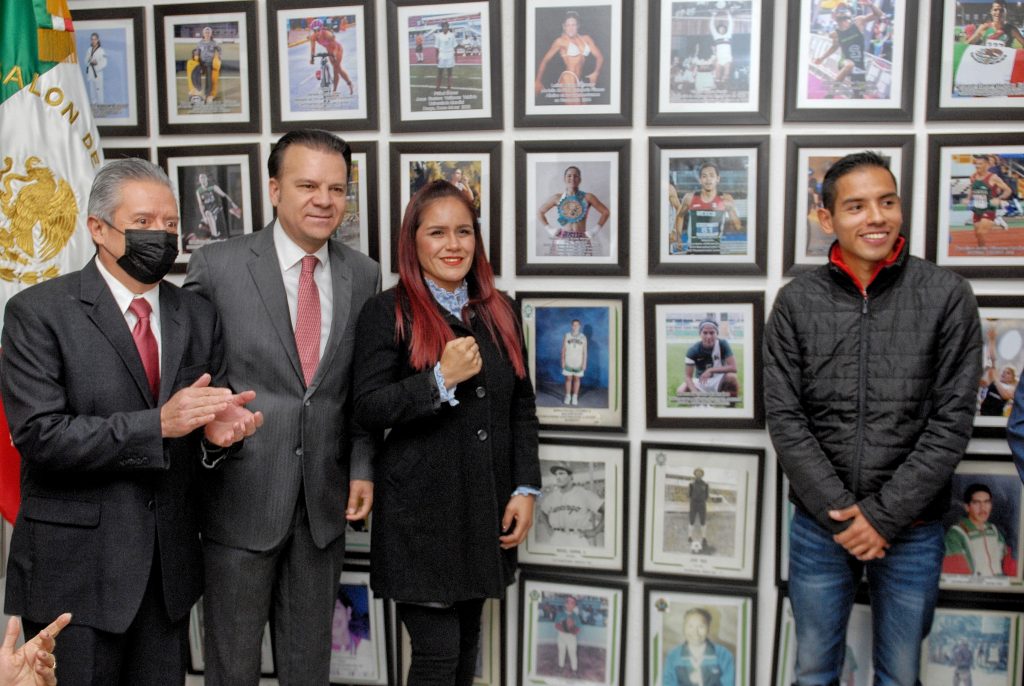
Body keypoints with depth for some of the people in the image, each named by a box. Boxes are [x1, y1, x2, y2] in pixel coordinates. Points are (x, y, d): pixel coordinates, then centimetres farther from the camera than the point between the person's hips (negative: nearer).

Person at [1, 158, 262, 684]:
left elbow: (208, 415, 10)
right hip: (75, 569, -4)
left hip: (169, 567, 5)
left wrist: (219, 428, -14)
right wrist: (158, 423, -23)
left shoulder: (197, 316, 7)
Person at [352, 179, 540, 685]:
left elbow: (522, 408, 10)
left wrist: (525, 489, 3)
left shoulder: (498, 312, 8)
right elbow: (369, 410, -10)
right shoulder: (388, 312, -6)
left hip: (486, 509, 5)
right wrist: (441, 379, -21)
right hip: (421, 514, -5)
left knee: (467, 646, 17)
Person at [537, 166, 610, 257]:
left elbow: (606, 212, 10)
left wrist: (595, 230, 4)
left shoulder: (587, 197, 2)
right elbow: (540, 211, 16)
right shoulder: (557, 198, 5)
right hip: (562, 241, 1)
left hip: (581, 242, -1)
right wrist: (549, 229, 7)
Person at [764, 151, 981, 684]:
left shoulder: (948, 296, -5)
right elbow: (784, 418, -5)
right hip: (819, 526, 1)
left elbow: (952, 420, -8)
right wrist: (839, 511, -12)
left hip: (912, 529, -1)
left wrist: (885, 514, -12)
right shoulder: (796, 302, -3)